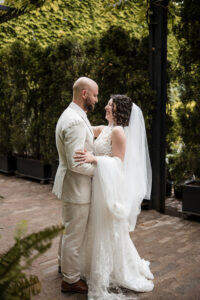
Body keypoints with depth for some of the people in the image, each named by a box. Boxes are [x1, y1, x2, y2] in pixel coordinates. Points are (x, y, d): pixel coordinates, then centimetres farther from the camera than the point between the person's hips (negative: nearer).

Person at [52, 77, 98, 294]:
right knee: (74, 234, 5)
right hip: (76, 186, -11)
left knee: (69, 229, 27)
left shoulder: (71, 116, 9)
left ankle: (64, 263, 47)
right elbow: (76, 163, -28)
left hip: (72, 185, 11)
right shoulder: (75, 122, -25)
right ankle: (70, 280, 23)